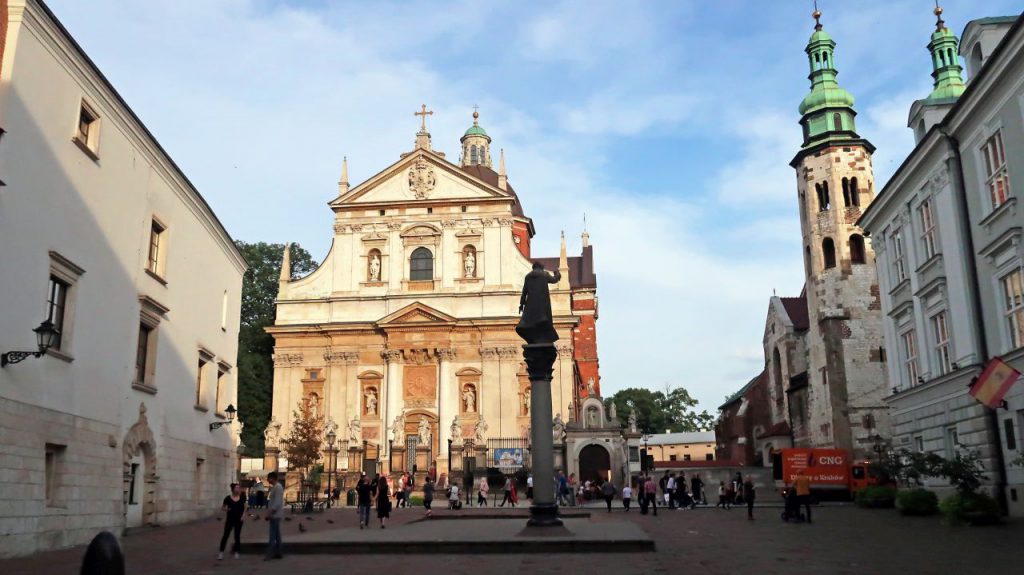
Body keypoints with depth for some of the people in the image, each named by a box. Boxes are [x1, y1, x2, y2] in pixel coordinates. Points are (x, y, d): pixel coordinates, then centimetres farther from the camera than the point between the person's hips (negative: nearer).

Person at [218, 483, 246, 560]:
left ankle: (236, 552, 17)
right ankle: (221, 552, 3)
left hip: (238, 520, 2)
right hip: (230, 520, -2)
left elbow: (244, 507, 11)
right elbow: (222, 508, 2)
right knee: (225, 535, -3)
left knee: (237, 536, 7)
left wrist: (243, 514, -3)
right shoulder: (228, 498, -7)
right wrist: (225, 509, -19)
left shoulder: (242, 498, 1)